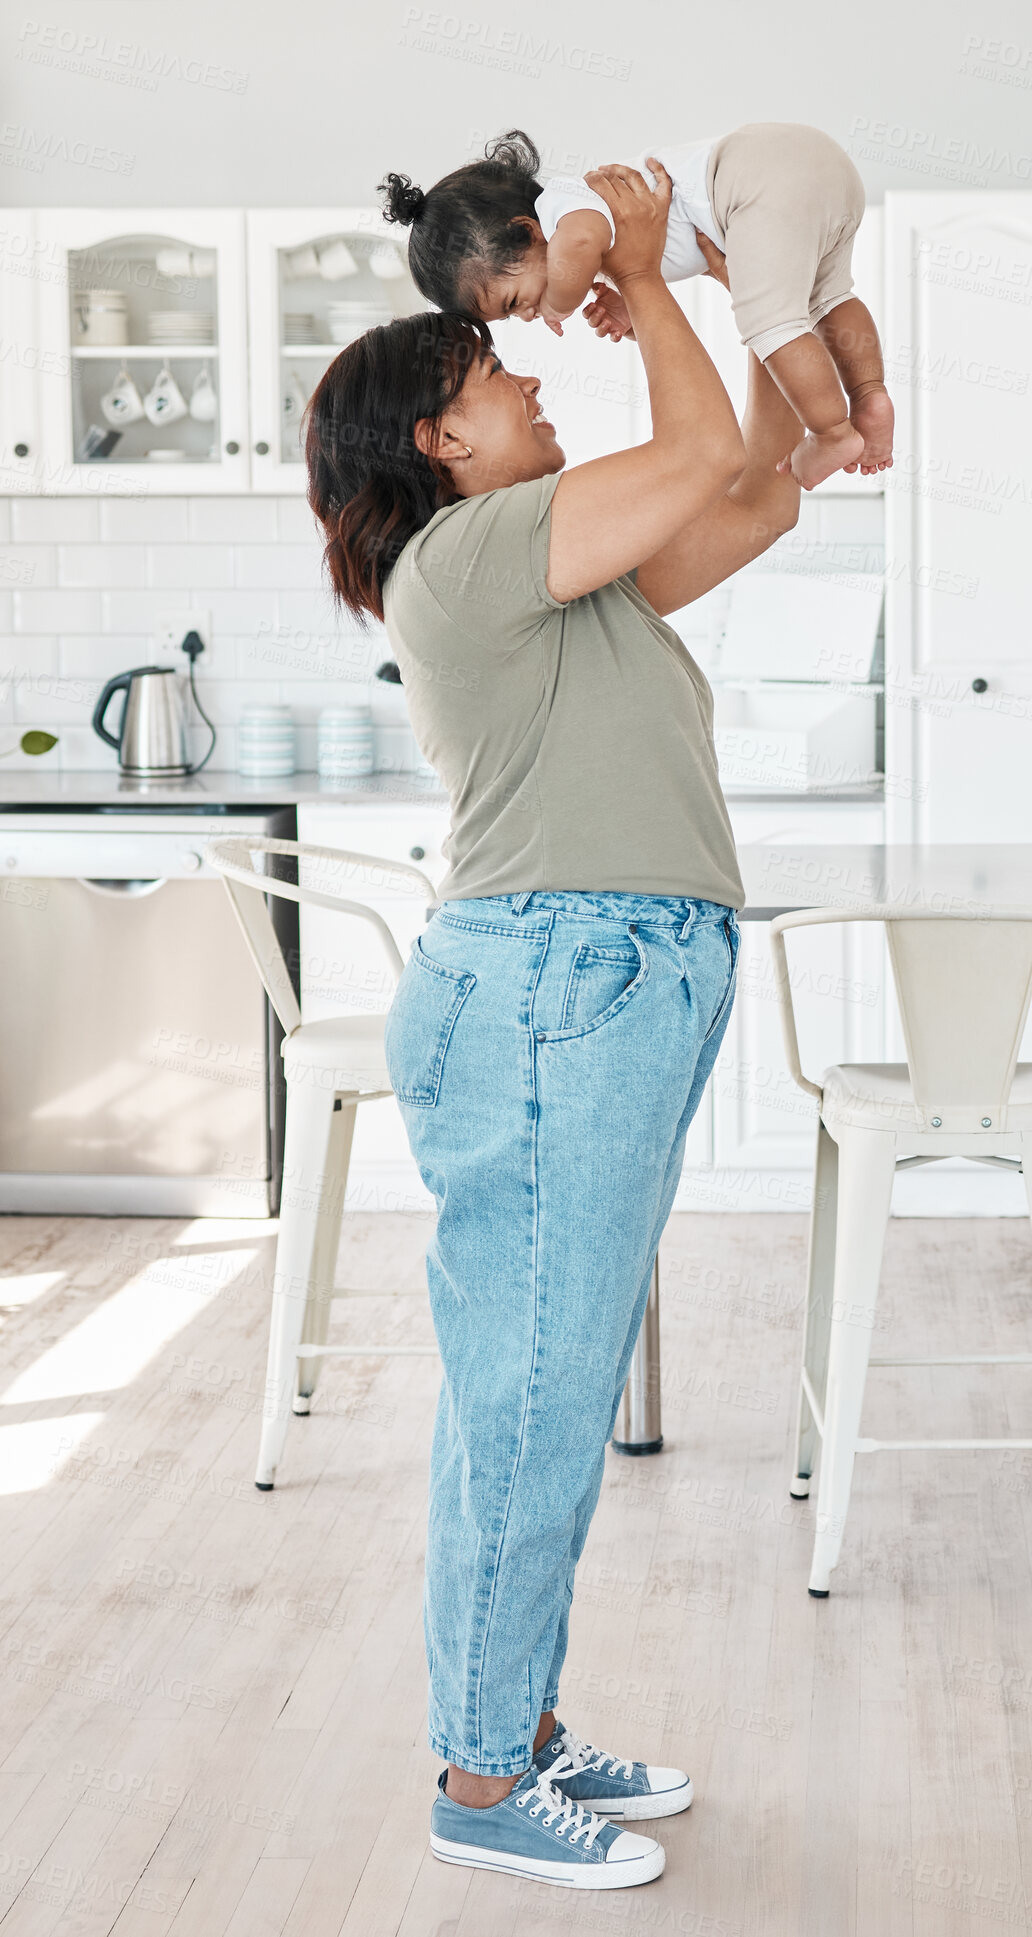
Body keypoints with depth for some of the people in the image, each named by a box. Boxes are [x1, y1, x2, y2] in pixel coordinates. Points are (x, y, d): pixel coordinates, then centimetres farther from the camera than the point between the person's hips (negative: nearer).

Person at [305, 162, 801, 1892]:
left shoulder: (573, 577, 21)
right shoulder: (464, 552, -8)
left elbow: (760, 499, 26)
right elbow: (706, 458, -10)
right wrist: (642, 278, 3)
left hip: (622, 1004, 10)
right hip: (548, 990, -10)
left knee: (560, 1387, 13)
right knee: (529, 1389, -5)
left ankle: (524, 1729, 23)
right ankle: (482, 1784, 5)